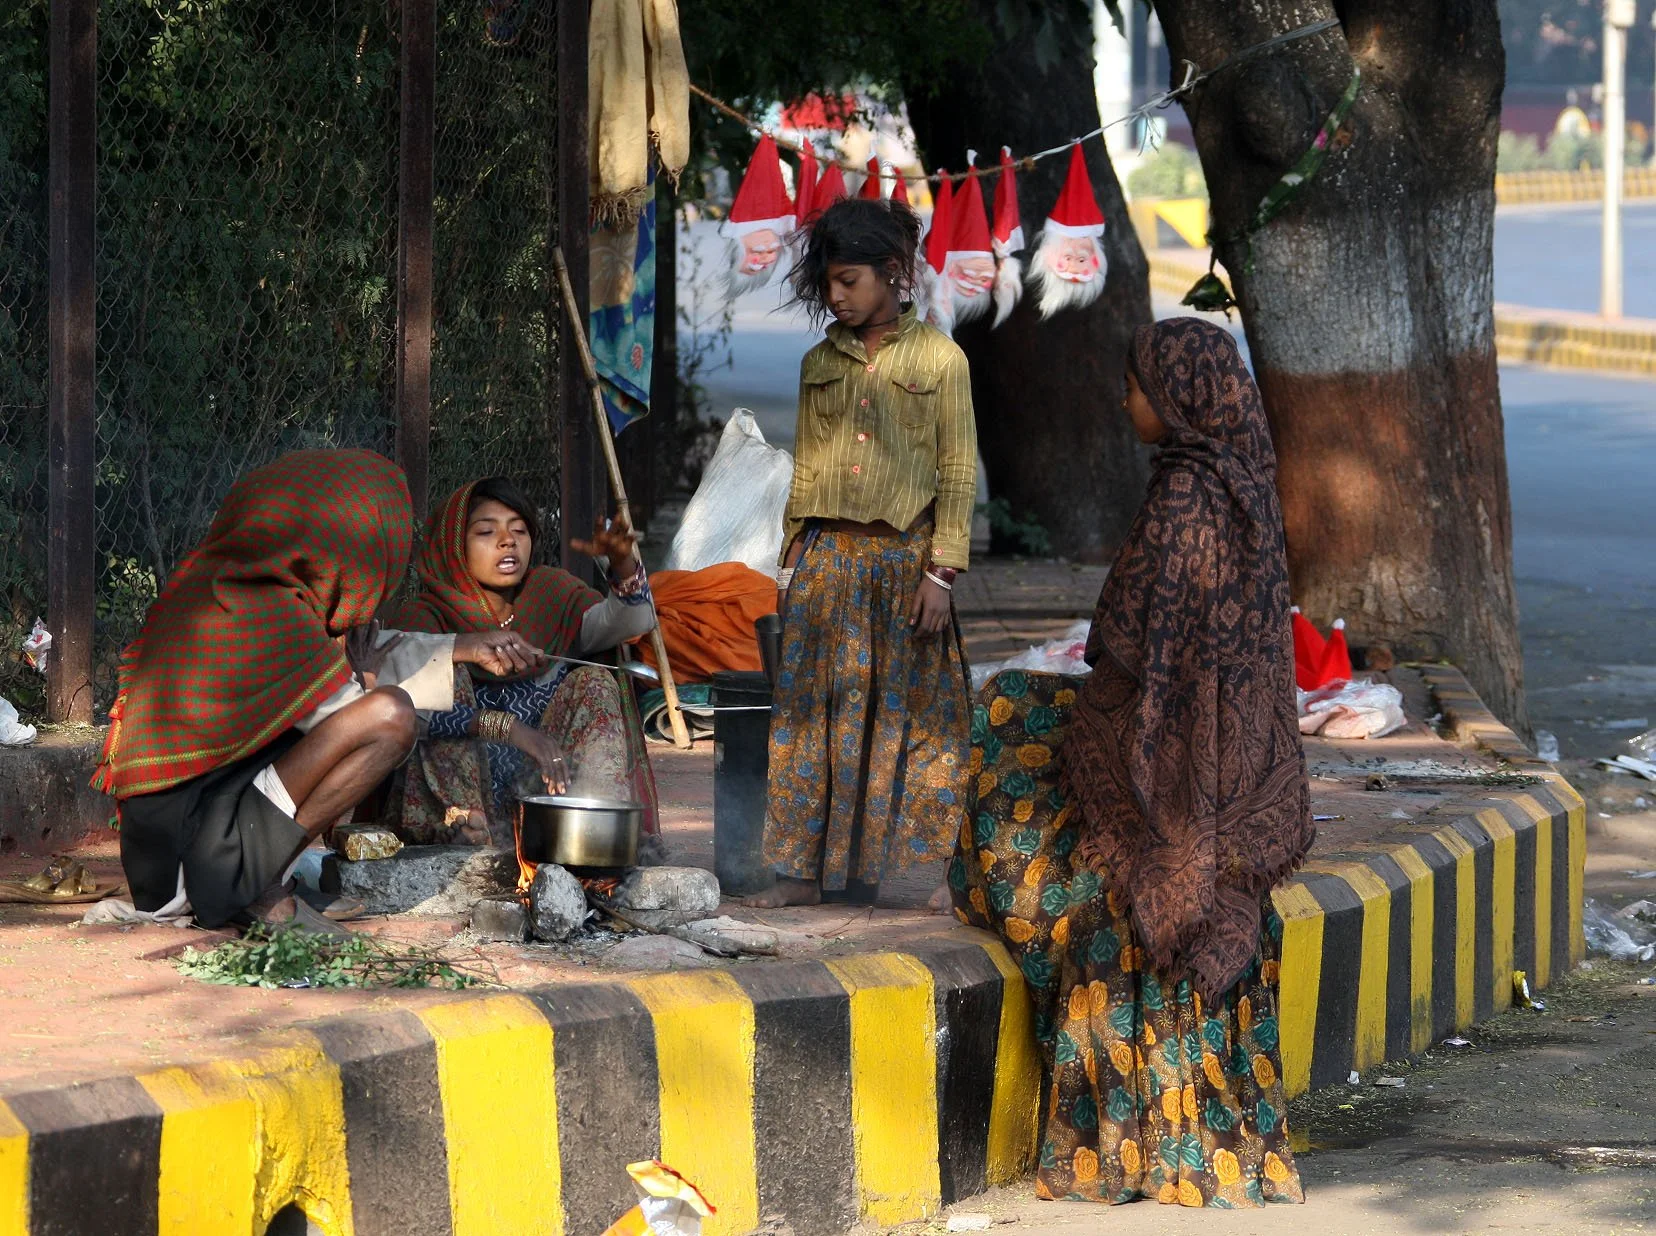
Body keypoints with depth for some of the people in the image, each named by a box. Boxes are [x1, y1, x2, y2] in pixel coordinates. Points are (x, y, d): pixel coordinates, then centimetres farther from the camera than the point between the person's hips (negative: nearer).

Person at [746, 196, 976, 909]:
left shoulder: (939, 359, -2)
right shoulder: (820, 363, 10)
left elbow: (958, 471, -4)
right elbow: (805, 467, 13)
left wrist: (941, 572, -9)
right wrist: (790, 560, 9)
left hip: (905, 556, -3)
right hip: (826, 556, 3)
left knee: (911, 713, 0)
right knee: (814, 710, 1)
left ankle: (919, 869, 6)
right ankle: (806, 869, 4)